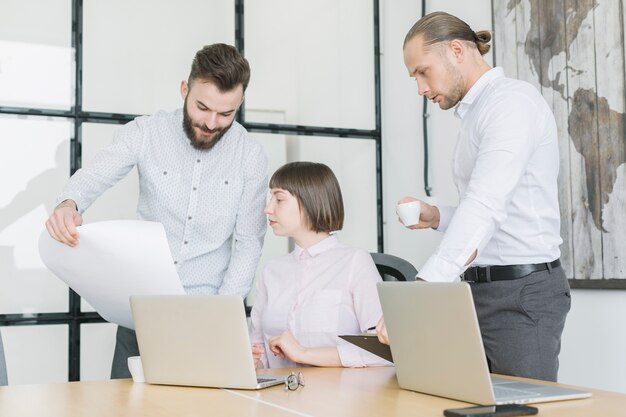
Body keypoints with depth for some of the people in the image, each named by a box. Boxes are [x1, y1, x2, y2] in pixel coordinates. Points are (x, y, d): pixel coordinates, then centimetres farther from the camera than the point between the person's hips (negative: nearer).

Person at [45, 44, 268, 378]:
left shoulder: (250, 155, -4)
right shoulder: (146, 133, -5)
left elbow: (248, 241, -2)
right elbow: (93, 177, -13)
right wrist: (67, 204, -37)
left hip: (208, 304, 0)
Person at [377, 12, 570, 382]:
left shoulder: (512, 101, -13)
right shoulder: (478, 113, 18)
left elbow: (484, 207, -27)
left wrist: (419, 291, -34)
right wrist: (436, 217, 6)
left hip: (522, 292, -9)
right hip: (483, 289, 9)